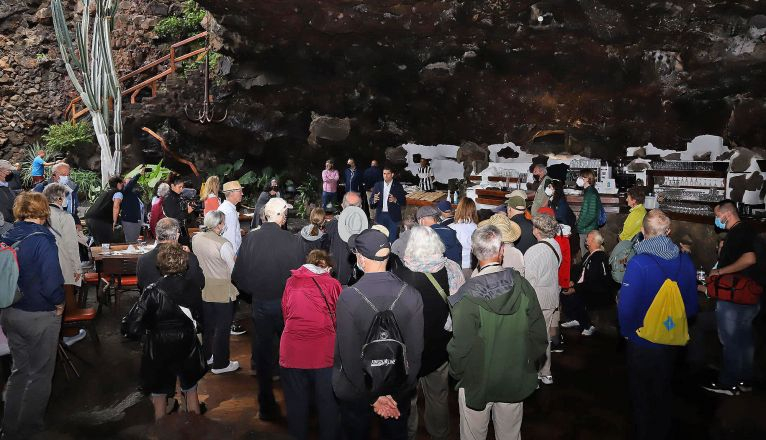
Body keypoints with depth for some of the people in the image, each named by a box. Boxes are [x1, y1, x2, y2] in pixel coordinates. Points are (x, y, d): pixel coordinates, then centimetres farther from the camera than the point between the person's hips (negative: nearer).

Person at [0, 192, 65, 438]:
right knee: (40, 373, 11)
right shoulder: (41, 239, -21)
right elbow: (52, 279, -24)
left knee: (20, 369, 21)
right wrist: (59, 303, -8)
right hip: (39, 316, -7)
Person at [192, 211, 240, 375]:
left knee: (207, 324, 22)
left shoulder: (195, 239, -5)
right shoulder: (223, 244, -25)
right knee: (222, 328, 8)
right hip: (222, 292, -7)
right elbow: (234, 269, -19)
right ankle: (220, 364, 19)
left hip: (203, 289, 7)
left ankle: (206, 356, 38)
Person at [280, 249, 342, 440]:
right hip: (325, 352, -2)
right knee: (327, 403, 12)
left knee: (296, 403, 15)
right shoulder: (333, 284, 5)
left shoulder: (291, 282, 10)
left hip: (292, 352, 2)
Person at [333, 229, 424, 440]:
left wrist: (372, 395, -14)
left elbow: (349, 354, -22)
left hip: (356, 391, -2)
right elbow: (415, 349, -15)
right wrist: (399, 391, -7)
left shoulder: (348, 298, -24)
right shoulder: (411, 295, -17)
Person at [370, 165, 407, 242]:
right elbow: (371, 200, 5)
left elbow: (404, 202, -3)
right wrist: (374, 200, -18)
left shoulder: (398, 186, 0)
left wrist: (395, 200, -22)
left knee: (392, 239, -2)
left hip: (393, 217, -2)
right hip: (380, 216, 3)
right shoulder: (377, 185, 8)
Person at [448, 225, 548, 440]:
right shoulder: (522, 285, -13)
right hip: (515, 381, 3)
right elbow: (539, 334, -5)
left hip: (477, 382, -3)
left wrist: (457, 373, 1)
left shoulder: (467, 295, -23)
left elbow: (461, 346, -19)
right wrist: (529, 365, 11)